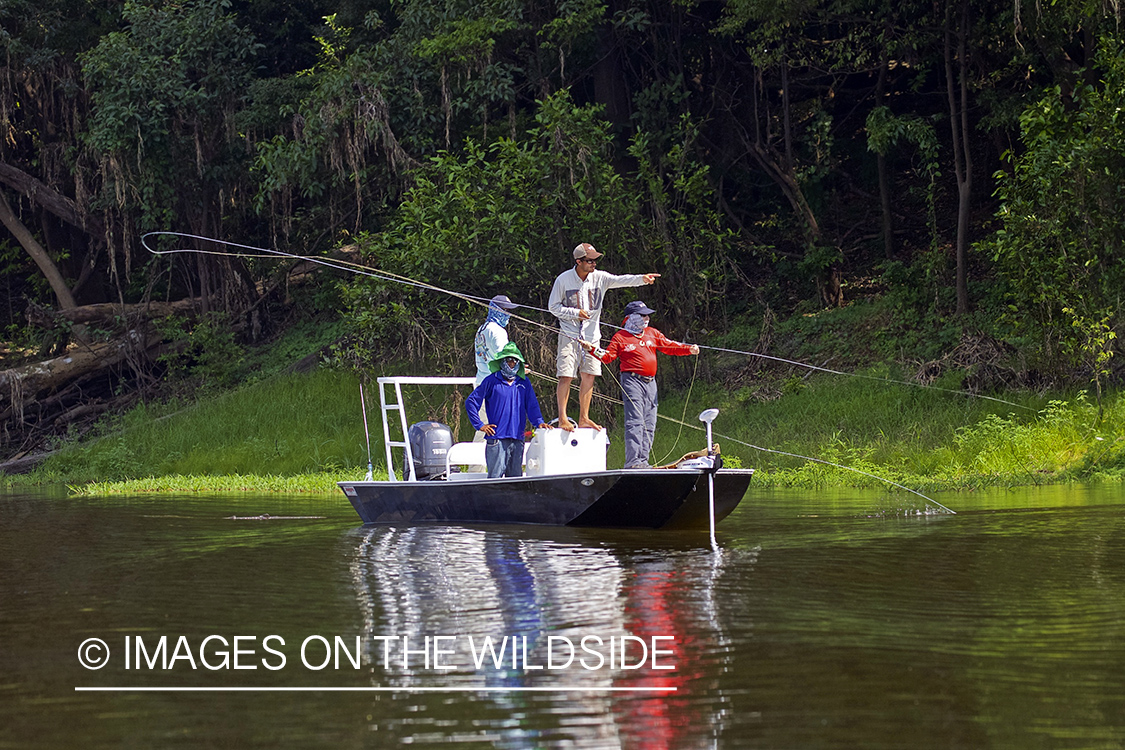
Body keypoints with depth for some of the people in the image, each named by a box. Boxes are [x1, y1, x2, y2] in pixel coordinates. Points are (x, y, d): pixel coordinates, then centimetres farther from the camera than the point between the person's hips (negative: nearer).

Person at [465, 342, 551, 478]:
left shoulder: (524, 383, 14)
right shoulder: (492, 381, 3)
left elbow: (532, 405, 16)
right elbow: (470, 402, 5)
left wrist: (539, 422, -3)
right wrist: (480, 425, 0)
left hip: (517, 440, 4)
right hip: (496, 438, -4)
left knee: (516, 477, 6)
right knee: (495, 476, -11)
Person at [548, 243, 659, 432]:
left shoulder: (599, 278, -1)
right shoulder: (563, 280, -8)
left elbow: (620, 280, -16)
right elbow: (553, 306, -2)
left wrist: (642, 278, -33)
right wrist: (575, 313, -15)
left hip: (591, 336, 4)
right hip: (570, 336, -4)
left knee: (588, 376, 5)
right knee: (566, 377, -9)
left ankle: (584, 418, 13)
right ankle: (562, 418, -3)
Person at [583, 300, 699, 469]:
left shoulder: (652, 334, 18)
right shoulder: (620, 337, 3)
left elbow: (670, 346, 17)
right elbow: (608, 356, 0)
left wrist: (689, 349, 4)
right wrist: (593, 349, -17)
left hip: (650, 382, 7)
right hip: (632, 380, -7)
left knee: (649, 425, 5)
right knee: (635, 422, -15)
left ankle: (643, 460, 9)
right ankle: (633, 461, -20)